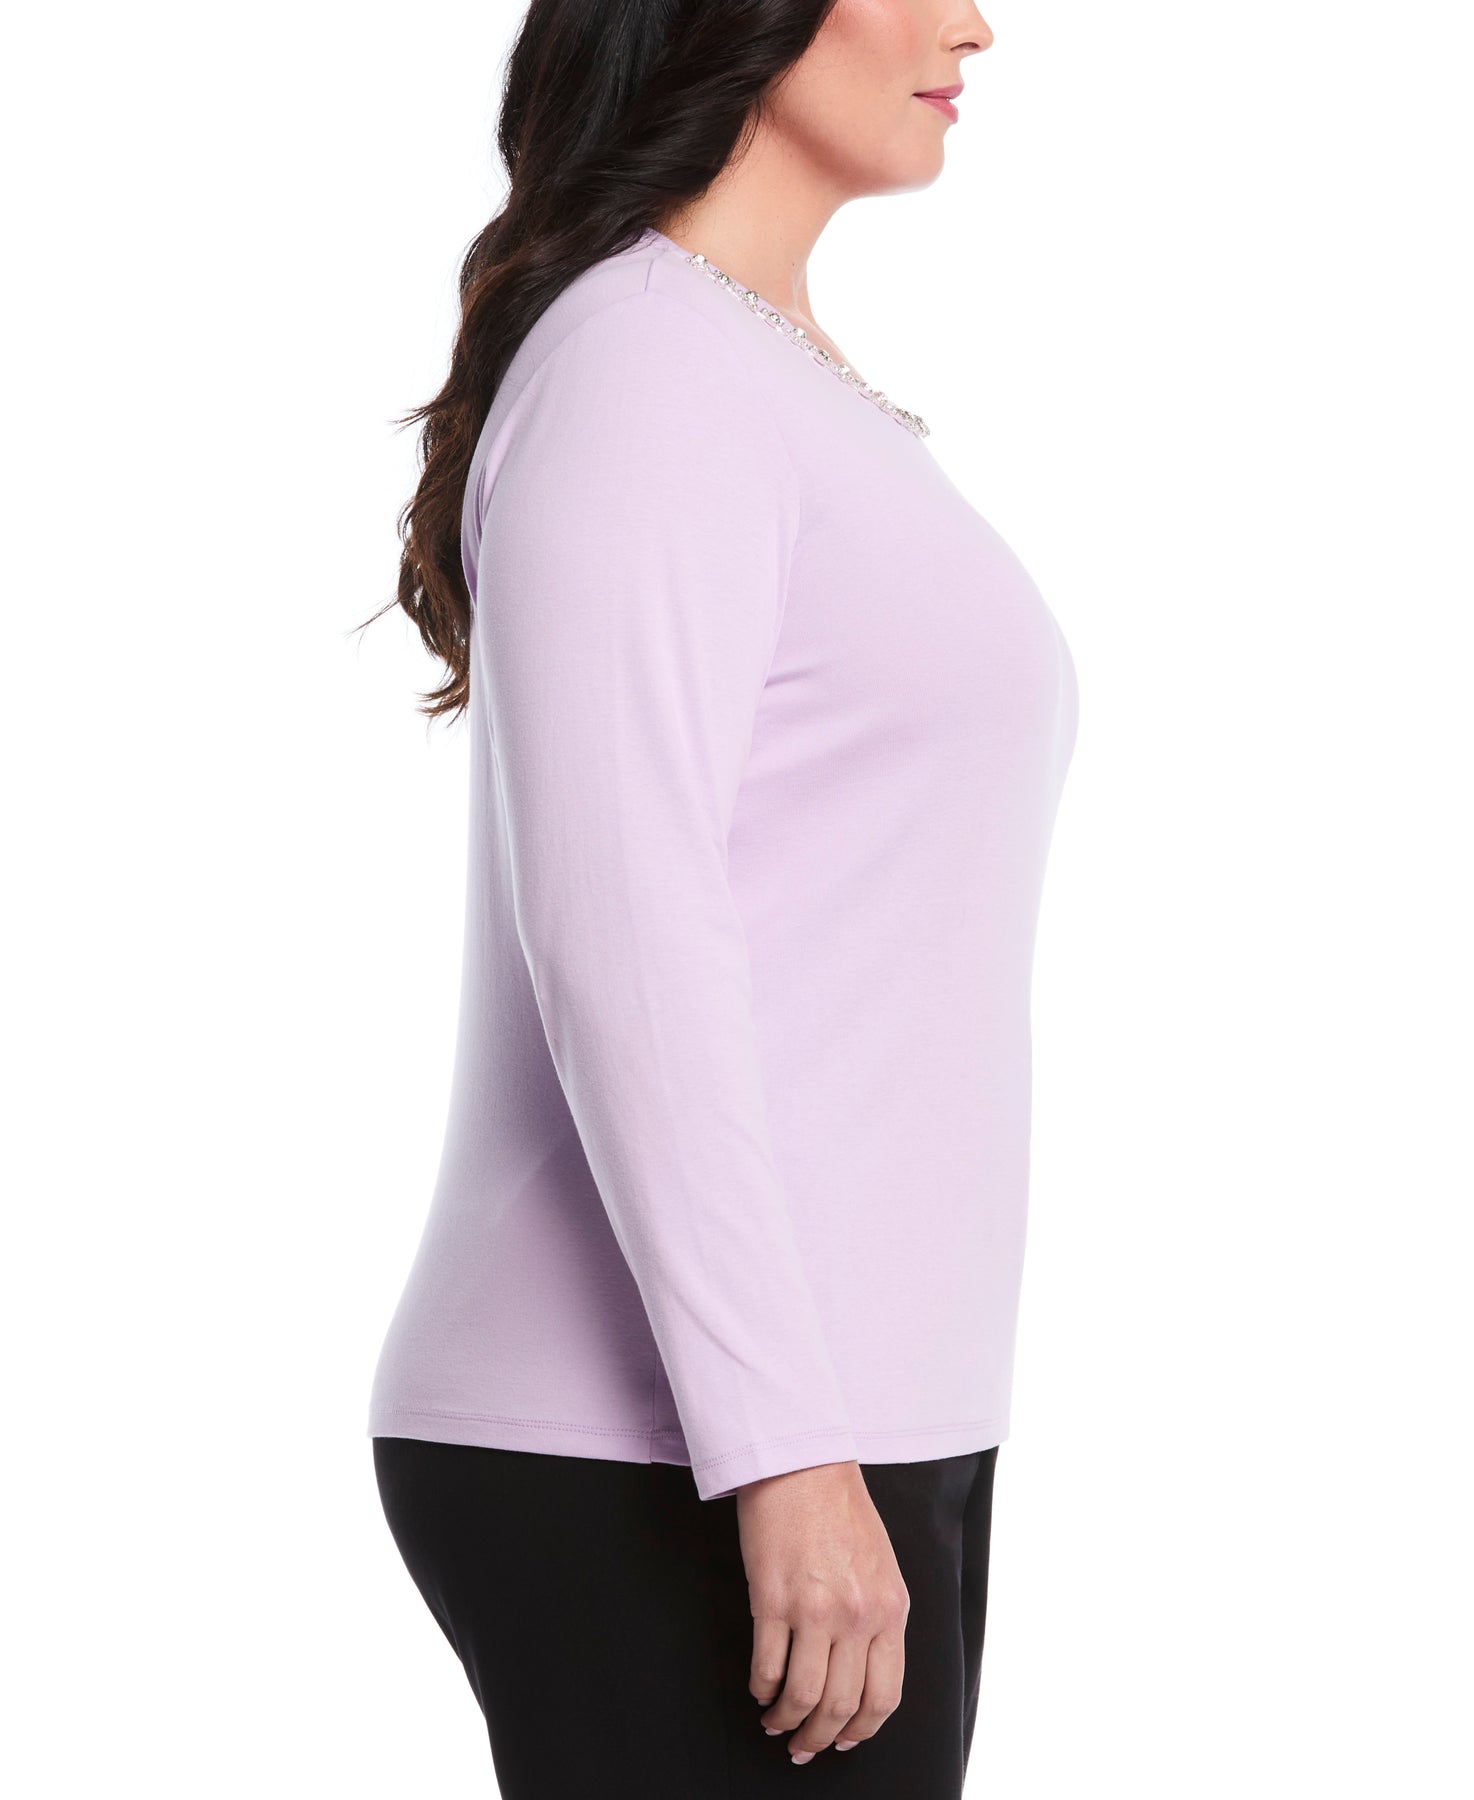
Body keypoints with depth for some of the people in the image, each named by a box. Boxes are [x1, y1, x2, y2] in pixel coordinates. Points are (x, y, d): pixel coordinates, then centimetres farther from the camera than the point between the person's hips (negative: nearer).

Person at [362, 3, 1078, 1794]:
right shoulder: (632, 368, -10)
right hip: (659, 1464, -9)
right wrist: (782, 1448, -23)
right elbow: (610, 927, -19)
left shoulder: (794, 395, 19)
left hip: (824, 1428, 9)